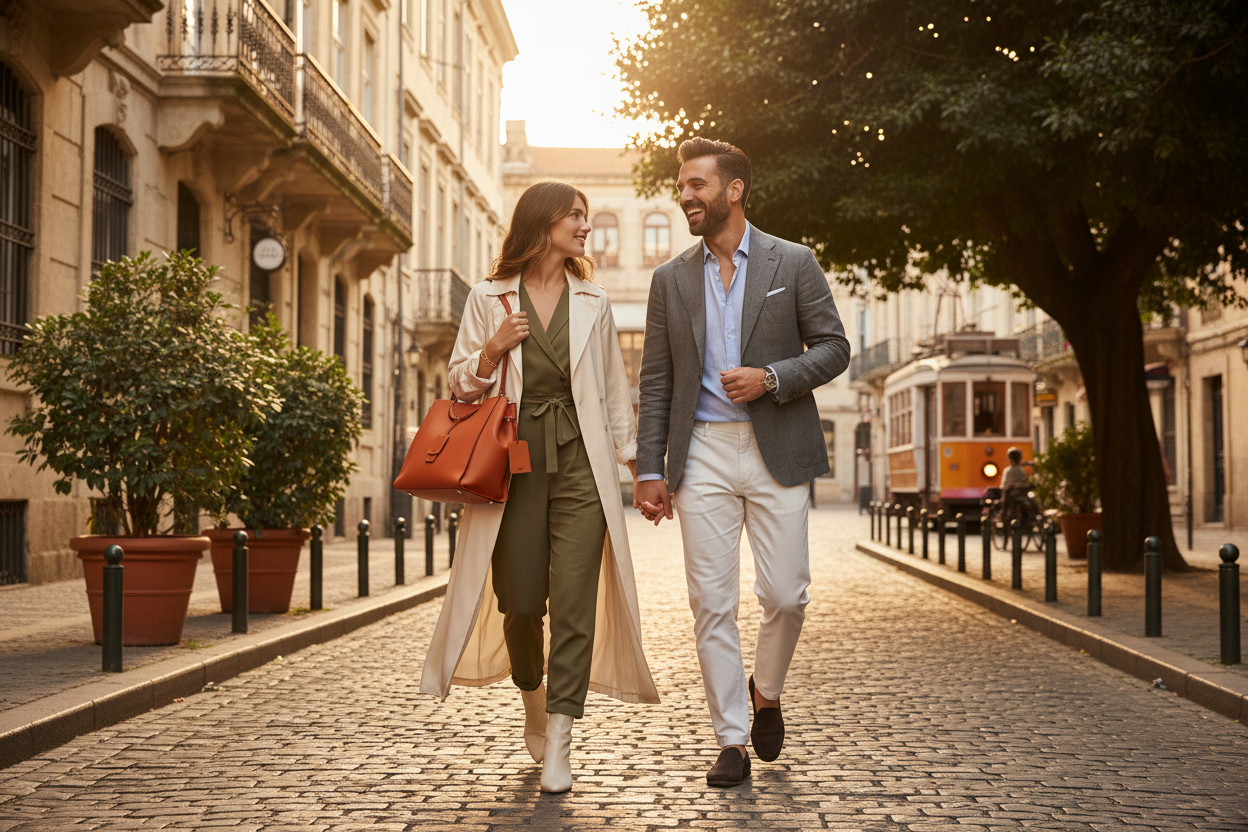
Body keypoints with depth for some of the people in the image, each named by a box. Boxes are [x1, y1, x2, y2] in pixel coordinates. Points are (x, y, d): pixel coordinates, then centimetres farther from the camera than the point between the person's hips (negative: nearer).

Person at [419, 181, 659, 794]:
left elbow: (615, 391, 16)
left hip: (581, 466, 1)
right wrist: (494, 349, -9)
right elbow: (460, 385, 10)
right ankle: (534, 700, 32)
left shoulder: (592, 303, 12)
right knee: (520, 601, 2)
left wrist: (632, 461, 10)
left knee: (574, 602, -8)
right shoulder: (489, 300, 7)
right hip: (513, 462, -1)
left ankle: (558, 744, -4)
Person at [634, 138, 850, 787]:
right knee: (712, 601, 0)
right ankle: (731, 741, 10)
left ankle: (766, 692, 27)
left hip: (776, 449, -2)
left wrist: (771, 377, -13)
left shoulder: (793, 263, 5)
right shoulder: (671, 279, 12)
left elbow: (833, 347, 4)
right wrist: (649, 470, 3)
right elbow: (656, 383, 10)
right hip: (702, 453, 2)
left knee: (785, 594, -3)